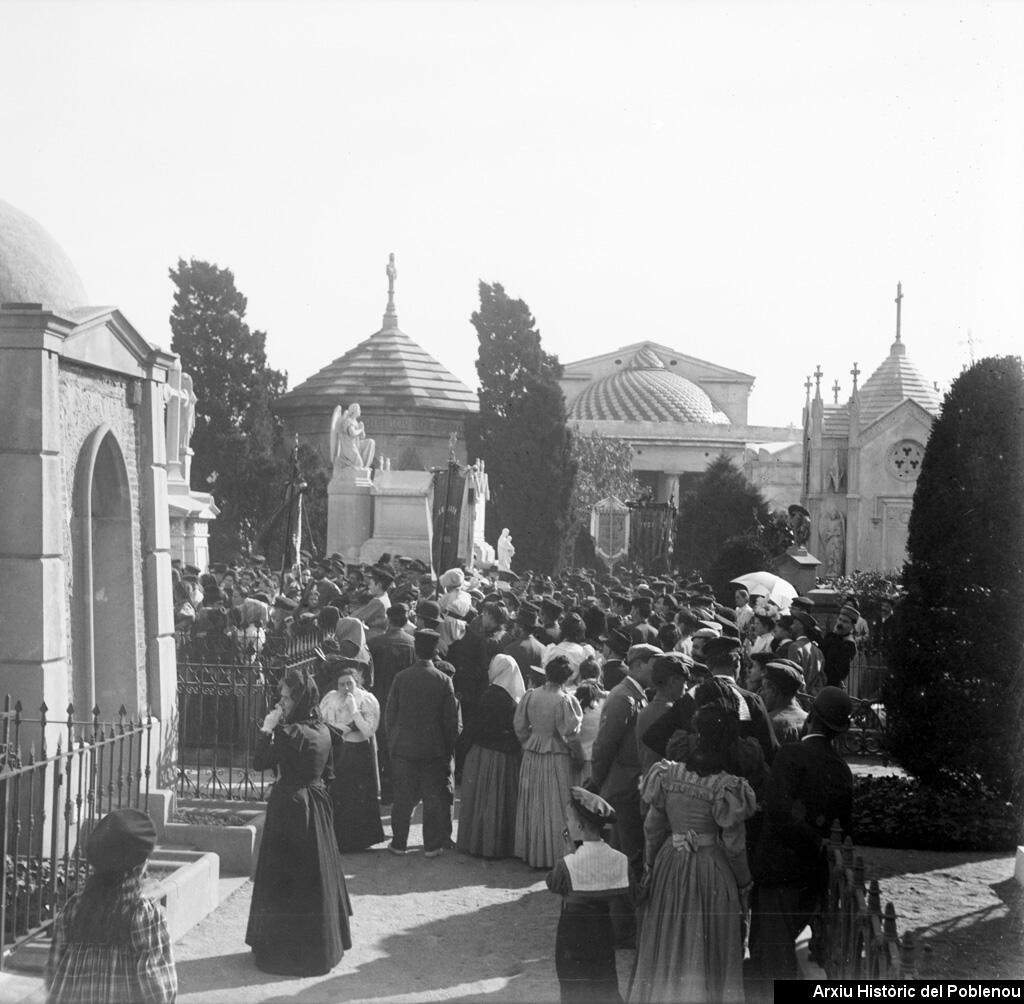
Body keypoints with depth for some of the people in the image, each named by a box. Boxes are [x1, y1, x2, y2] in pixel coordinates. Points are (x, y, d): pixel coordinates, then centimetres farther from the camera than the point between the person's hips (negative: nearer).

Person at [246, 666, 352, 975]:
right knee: (317, 874, 17)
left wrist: (266, 729, -9)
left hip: (290, 807, -8)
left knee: (285, 880, 3)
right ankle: (325, 944, 27)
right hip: (317, 802, 8)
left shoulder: (291, 732, -22)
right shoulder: (322, 730, 2)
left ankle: (282, 948, 11)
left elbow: (260, 762, -16)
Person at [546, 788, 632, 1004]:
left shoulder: (568, 864, -21)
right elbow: (625, 897, -1)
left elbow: (552, 884, -3)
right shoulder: (620, 860, -9)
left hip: (572, 936, -4)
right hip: (603, 935, 4)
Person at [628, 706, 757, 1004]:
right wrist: (743, 884, 3)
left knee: (666, 943, 21)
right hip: (711, 869, -4)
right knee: (706, 949, 13)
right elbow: (734, 845, -12)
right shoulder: (726, 788, -20)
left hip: (670, 866, 4)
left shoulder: (668, 775, -8)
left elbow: (652, 827, 1)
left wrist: (649, 867, 15)